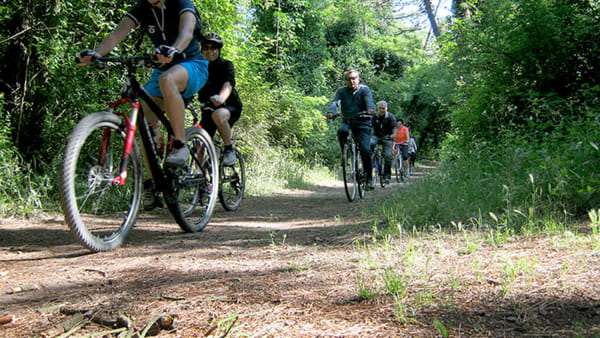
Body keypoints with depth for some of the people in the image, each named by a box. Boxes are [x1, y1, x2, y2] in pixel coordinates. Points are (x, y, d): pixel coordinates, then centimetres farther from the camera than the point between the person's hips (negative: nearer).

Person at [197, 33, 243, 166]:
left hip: (230, 106, -4)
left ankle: (229, 149, -19)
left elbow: (228, 84, -31)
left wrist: (221, 98, -54)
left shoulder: (226, 65, -10)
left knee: (218, 115, -38)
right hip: (208, 109, 4)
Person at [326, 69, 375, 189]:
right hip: (347, 121, 1)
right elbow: (335, 102, -14)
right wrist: (330, 112, -37)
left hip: (362, 122, -1)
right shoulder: (341, 91, 4)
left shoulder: (364, 89, 0)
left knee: (365, 149, -13)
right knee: (341, 131, -35)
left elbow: (369, 100, -20)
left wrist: (370, 109, -44)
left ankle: (369, 177, 0)